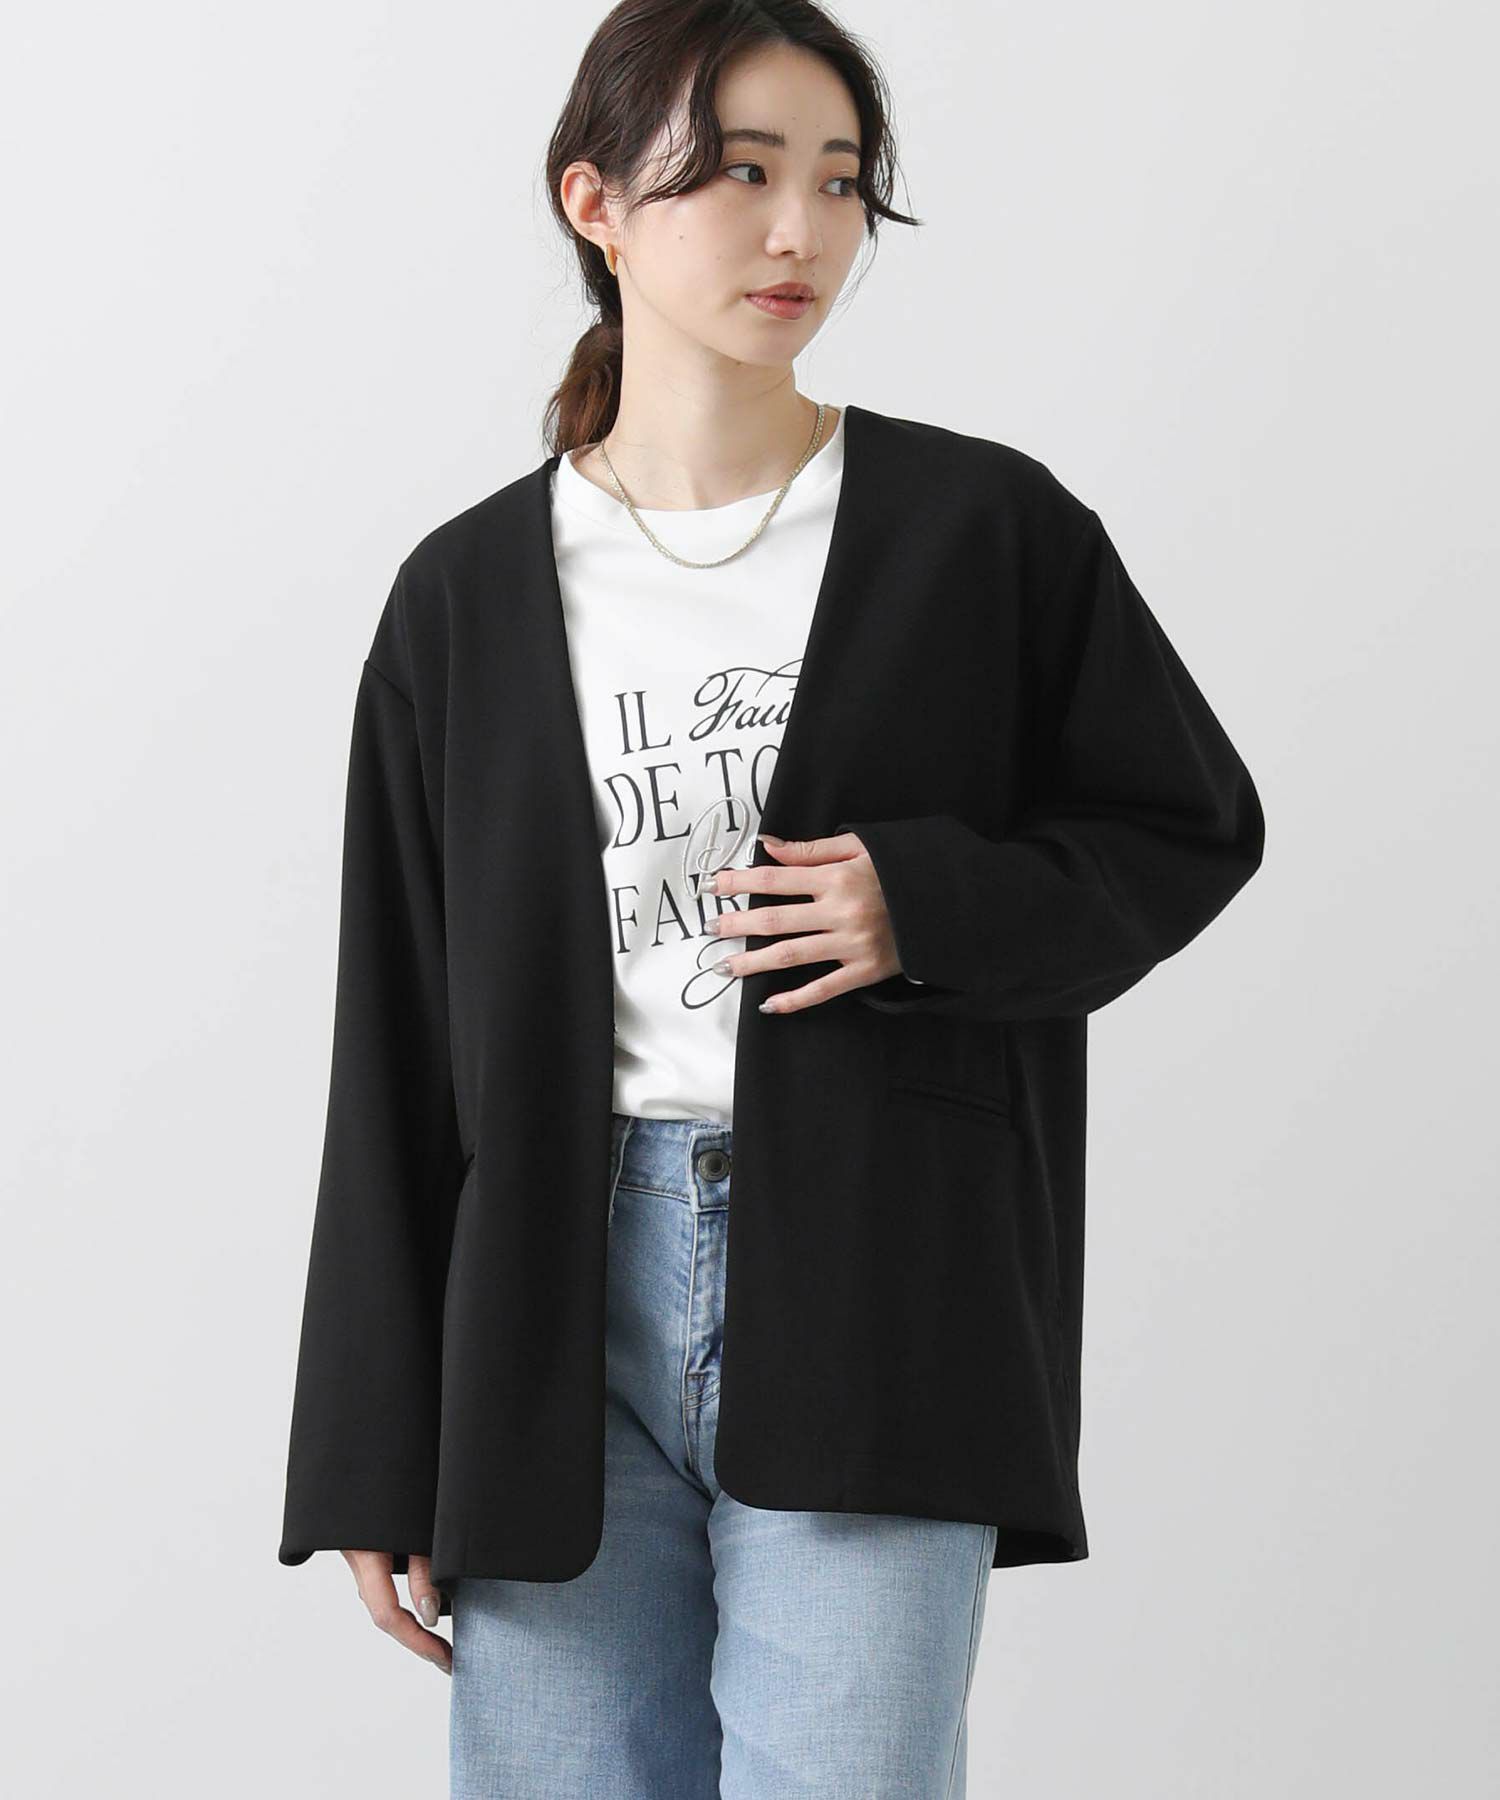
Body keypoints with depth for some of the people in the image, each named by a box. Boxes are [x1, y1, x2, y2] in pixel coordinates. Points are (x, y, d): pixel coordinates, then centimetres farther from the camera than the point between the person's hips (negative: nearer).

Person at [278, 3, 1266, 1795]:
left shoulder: (986, 532, 1)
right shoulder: (469, 594, 6)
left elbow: (1190, 827, 10)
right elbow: (399, 1045, 9)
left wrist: (933, 908, -11)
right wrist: (374, 1460, 8)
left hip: (876, 1308, -2)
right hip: (562, 1298, 2)